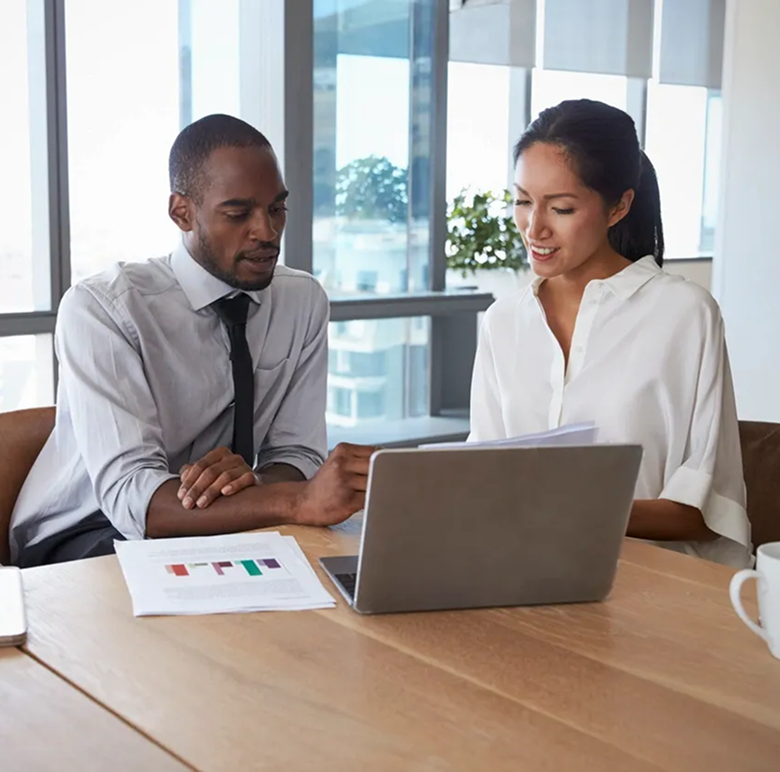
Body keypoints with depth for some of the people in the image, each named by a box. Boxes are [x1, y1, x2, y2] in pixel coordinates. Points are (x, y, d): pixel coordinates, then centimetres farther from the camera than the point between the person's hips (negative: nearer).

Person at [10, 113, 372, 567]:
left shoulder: (305, 301, -2)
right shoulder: (101, 308, -19)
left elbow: (297, 456, -2)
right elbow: (129, 495, -29)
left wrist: (252, 480, -28)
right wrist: (300, 501, -44)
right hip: (81, 542, -4)